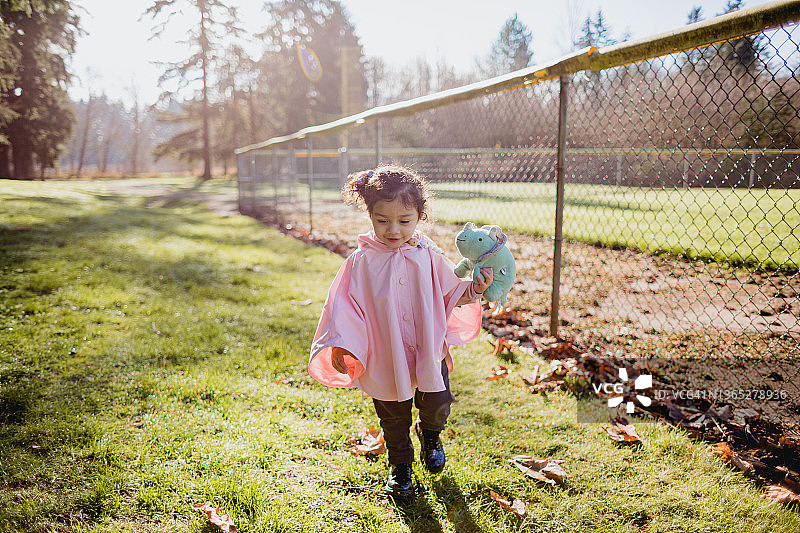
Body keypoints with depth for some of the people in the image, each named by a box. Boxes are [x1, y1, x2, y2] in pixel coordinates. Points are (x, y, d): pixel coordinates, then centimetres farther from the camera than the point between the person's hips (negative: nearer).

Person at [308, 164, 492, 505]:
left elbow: (450, 294, 5)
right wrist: (340, 346, -20)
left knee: (437, 406, 10)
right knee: (393, 420, 14)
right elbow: (344, 307, -10)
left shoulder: (428, 257, -6)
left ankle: (430, 434, 47)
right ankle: (400, 467, 41)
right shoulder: (361, 262, -11)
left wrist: (472, 291, -14)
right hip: (385, 360, -1)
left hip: (429, 352, 1)